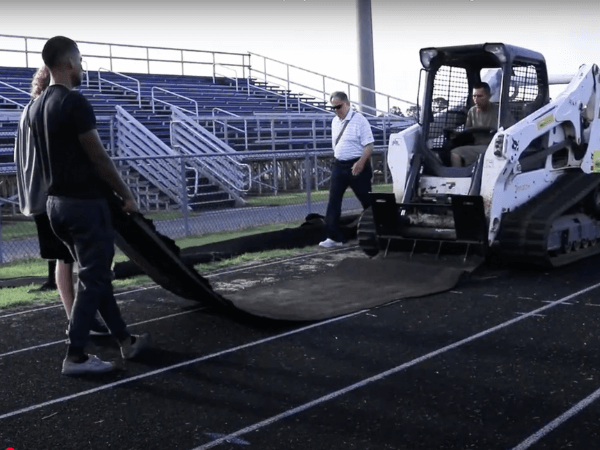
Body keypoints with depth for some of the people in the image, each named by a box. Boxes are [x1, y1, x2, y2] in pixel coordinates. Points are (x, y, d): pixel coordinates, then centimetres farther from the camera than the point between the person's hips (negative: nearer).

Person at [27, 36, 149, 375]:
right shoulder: (75, 103, -17)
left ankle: (126, 341, 25)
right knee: (93, 278, -1)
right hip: (86, 202, -9)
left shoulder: (36, 107, 11)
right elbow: (99, 159, -17)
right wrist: (126, 195, -7)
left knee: (96, 274, 15)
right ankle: (76, 356, 2)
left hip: (58, 202, 10)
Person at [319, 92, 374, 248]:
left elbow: (369, 145, -16)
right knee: (333, 201, 2)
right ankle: (334, 237, 6)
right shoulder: (335, 121, 10)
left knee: (367, 200, 4)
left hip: (356, 165, -7)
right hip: (338, 165, 7)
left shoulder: (359, 120, -13)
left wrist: (360, 163, -27)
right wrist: (336, 161, 18)